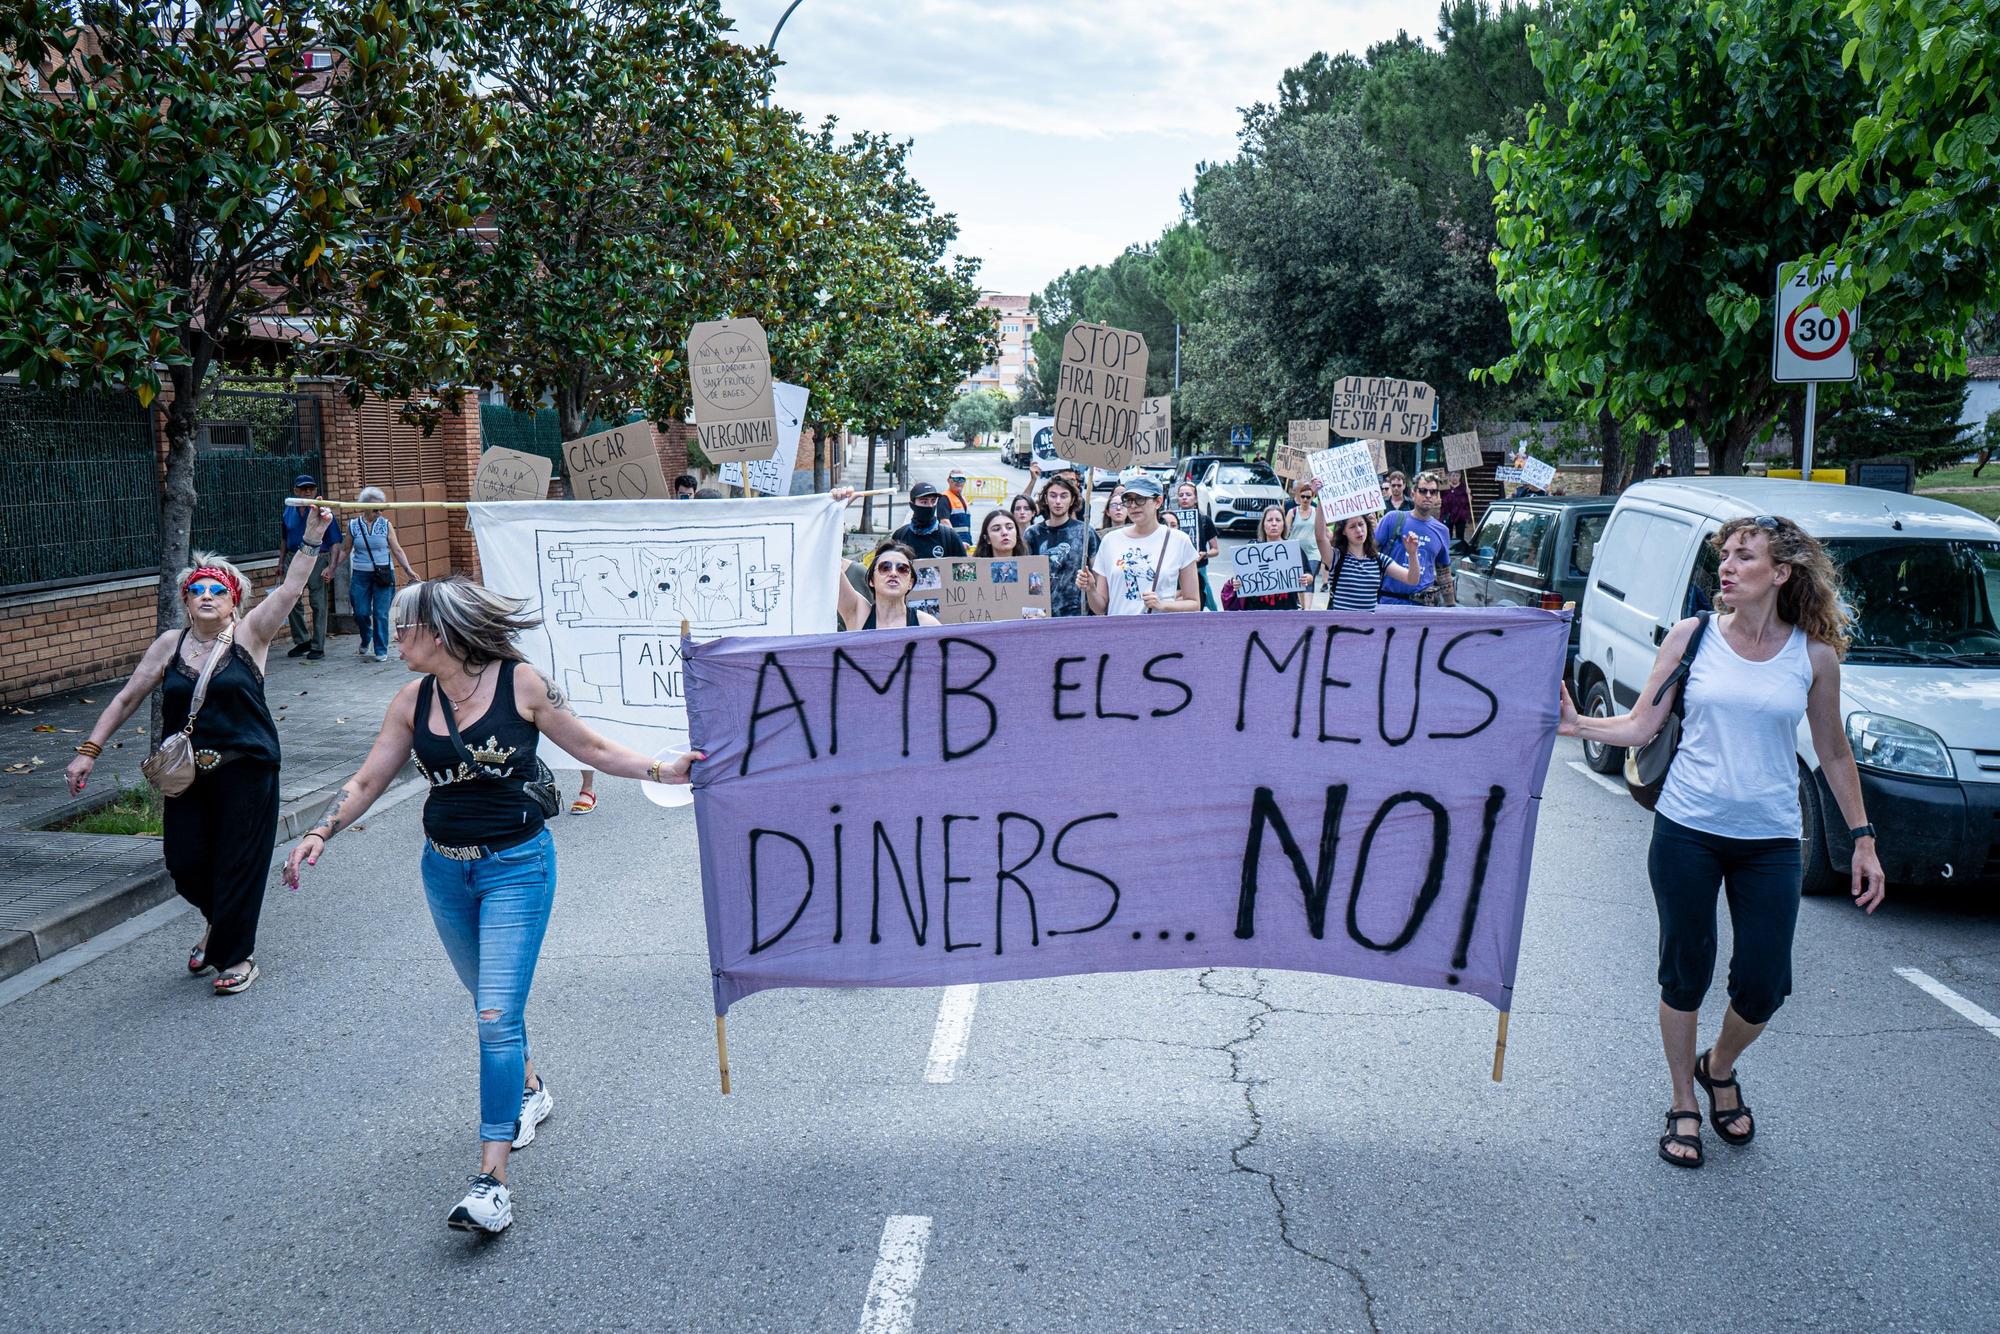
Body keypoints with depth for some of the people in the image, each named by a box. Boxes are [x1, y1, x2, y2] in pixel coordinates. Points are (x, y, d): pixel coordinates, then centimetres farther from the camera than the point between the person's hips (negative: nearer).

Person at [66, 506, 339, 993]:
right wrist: (89, 751, 6)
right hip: (186, 775, 4)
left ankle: (236, 956, 19)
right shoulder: (170, 645, 6)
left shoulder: (249, 635, -4)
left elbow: (291, 586, -16)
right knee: (184, 863, 4)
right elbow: (127, 698, 11)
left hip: (246, 773, -3)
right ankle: (219, 923, 36)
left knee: (238, 865, 2)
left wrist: (313, 534, -26)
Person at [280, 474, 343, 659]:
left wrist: (331, 567, -17)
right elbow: (284, 540, 18)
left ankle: (318, 647, 7)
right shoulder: (288, 511, 7)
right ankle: (302, 641, 20)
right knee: (292, 602, 5)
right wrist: (282, 563, 17)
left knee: (319, 605, -1)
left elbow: (335, 543, -8)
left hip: (317, 559, -4)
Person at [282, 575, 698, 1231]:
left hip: (517, 867, -5)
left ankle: (492, 1178, -7)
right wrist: (320, 834, -9)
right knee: (490, 1001, 20)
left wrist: (660, 769, -13)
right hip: (445, 869, 5)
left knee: (497, 1016, -10)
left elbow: (591, 747, -2)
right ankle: (528, 1090, 48)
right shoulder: (412, 702, 2)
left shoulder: (520, 683, -11)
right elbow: (366, 782, 5)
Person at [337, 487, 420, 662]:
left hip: (383, 574, -1)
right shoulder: (353, 526, 4)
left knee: (381, 614, -3)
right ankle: (366, 640, 32)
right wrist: (332, 568, 4)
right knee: (361, 613, 2)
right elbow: (345, 551, 12)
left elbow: (397, 550, 5)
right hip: (360, 575, 1)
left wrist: (408, 569, -3)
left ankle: (381, 651, 6)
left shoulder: (386, 525, 3)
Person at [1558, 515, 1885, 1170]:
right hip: (1687, 831, -1)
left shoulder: (1815, 655, 0)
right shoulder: (1693, 636, -2)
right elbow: (1639, 727, -3)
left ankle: (1720, 1069, 35)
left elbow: (1833, 753, 9)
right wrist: (1576, 725, -19)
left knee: (1763, 986, 2)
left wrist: (1862, 838, 8)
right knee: (1686, 973, 8)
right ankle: (1683, 1105, 28)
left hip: (1770, 842, 1)